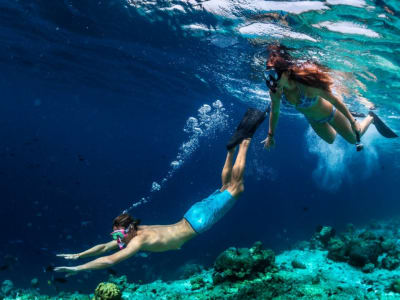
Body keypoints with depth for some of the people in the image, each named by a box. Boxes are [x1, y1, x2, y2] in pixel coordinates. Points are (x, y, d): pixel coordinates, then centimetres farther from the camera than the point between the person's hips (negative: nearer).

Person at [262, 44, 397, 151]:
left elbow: (335, 100, -30)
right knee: (330, 140, 32)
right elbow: (274, 111, -8)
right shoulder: (275, 91, -29)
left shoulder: (307, 85, -44)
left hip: (329, 112, -5)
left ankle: (371, 117, 44)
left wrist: (353, 122, -21)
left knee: (354, 138, 18)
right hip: (313, 120, 5)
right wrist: (270, 135, -3)